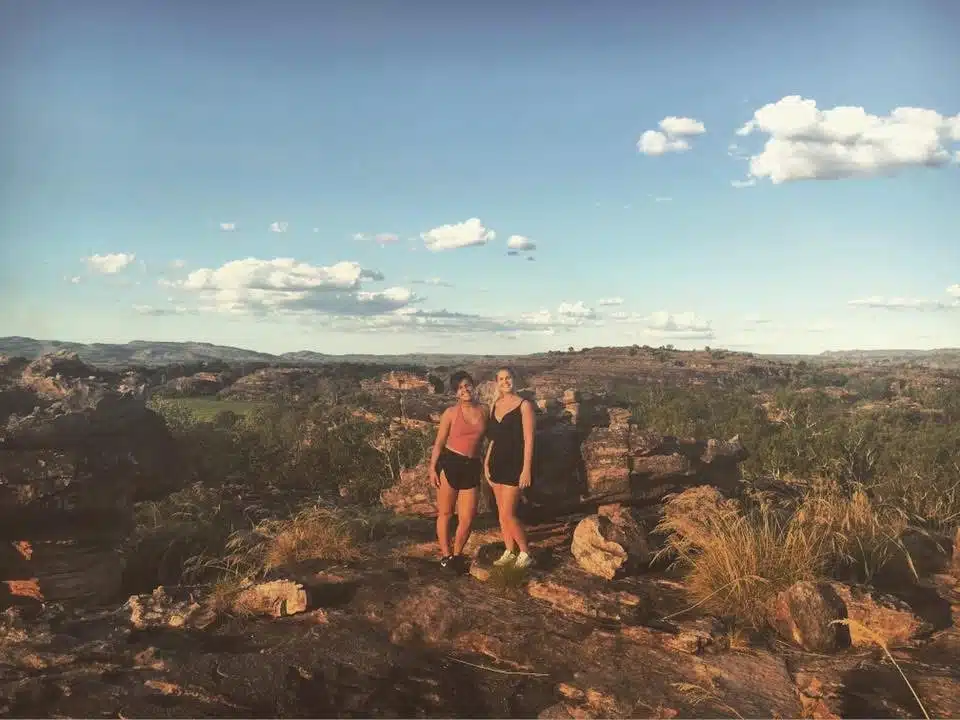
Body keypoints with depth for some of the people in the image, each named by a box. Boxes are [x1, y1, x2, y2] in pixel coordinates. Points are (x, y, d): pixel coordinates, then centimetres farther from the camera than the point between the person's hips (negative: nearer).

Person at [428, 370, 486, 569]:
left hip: (472, 467, 3)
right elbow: (439, 443, 1)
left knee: (467, 518, 3)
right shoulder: (451, 413, -2)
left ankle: (457, 554, 24)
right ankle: (445, 555, 18)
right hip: (449, 463, -3)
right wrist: (432, 468, -4)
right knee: (445, 513, 4)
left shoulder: (484, 412, 6)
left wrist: (485, 467, 11)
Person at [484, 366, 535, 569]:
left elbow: (528, 440, -11)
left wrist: (526, 470, -15)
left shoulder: (524, 406, -8)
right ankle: (509, 553, 22)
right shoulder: (494, 406, 11)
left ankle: (525, 554, 7)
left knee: (508, 514, -8)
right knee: (502, 513, 10)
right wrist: (487, 463, 11)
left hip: (515, 464, -6)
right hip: (497, 463, 7)